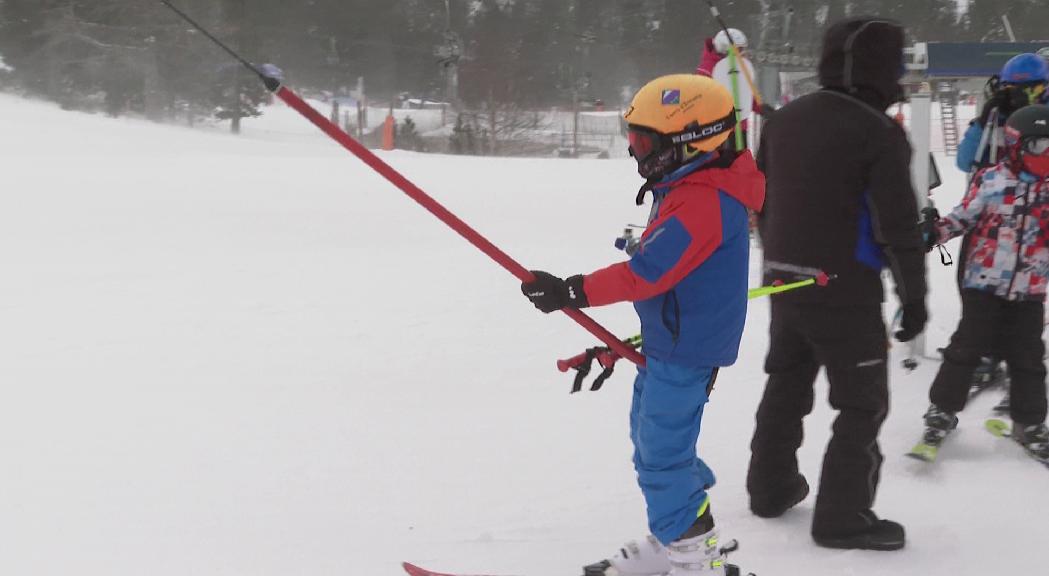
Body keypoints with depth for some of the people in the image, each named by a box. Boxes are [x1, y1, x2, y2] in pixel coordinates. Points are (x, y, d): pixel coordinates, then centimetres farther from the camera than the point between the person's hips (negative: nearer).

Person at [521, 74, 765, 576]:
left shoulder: (702, 203, -23)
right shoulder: (690, 190, 11)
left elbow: (648, 272, -30)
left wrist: (574, 292, -30)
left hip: (687, 349, -11)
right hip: (668, 340, 11)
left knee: (662, 453, -5)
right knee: (651, 441, 20)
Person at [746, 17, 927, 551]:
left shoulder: (785, 119, 4)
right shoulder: (878, 133, -18)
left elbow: (760, 201, 13)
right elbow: (898, 224, -17)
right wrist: (914, 296, -6)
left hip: (784, 283, 7)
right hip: (845, 291, -7)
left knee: (785, 385, 22)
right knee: (863, 404, 5)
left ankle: (772, 488, 33)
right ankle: (843, 516, 5)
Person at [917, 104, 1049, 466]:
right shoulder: (991, 180, -7)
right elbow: (963, 218, -1)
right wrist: (934, 233, -15)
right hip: (984, 282, -3)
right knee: (966, 349, 2)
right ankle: (943, 409, 17)